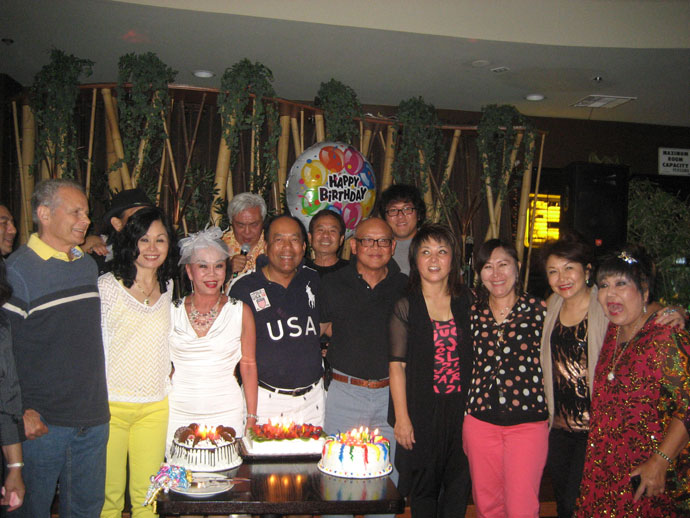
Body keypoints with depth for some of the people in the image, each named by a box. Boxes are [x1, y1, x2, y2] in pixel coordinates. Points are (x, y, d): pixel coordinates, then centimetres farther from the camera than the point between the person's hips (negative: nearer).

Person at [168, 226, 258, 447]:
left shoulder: (241, 312, 1)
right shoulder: (171, 311, 4)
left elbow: (248, 365, 4)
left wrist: (251, 418, 1)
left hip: (226, 413, -1)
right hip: (178, 412, 1)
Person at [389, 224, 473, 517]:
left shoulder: (466, 301, 4)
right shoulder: (405, 306, -6)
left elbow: (474, 355, 11)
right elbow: (397, 364, -7)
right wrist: (402, 417, -11)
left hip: (461, 407, 3)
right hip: (422, 409, -3)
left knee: (459, 482, 12)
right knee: (423, 485, 10)